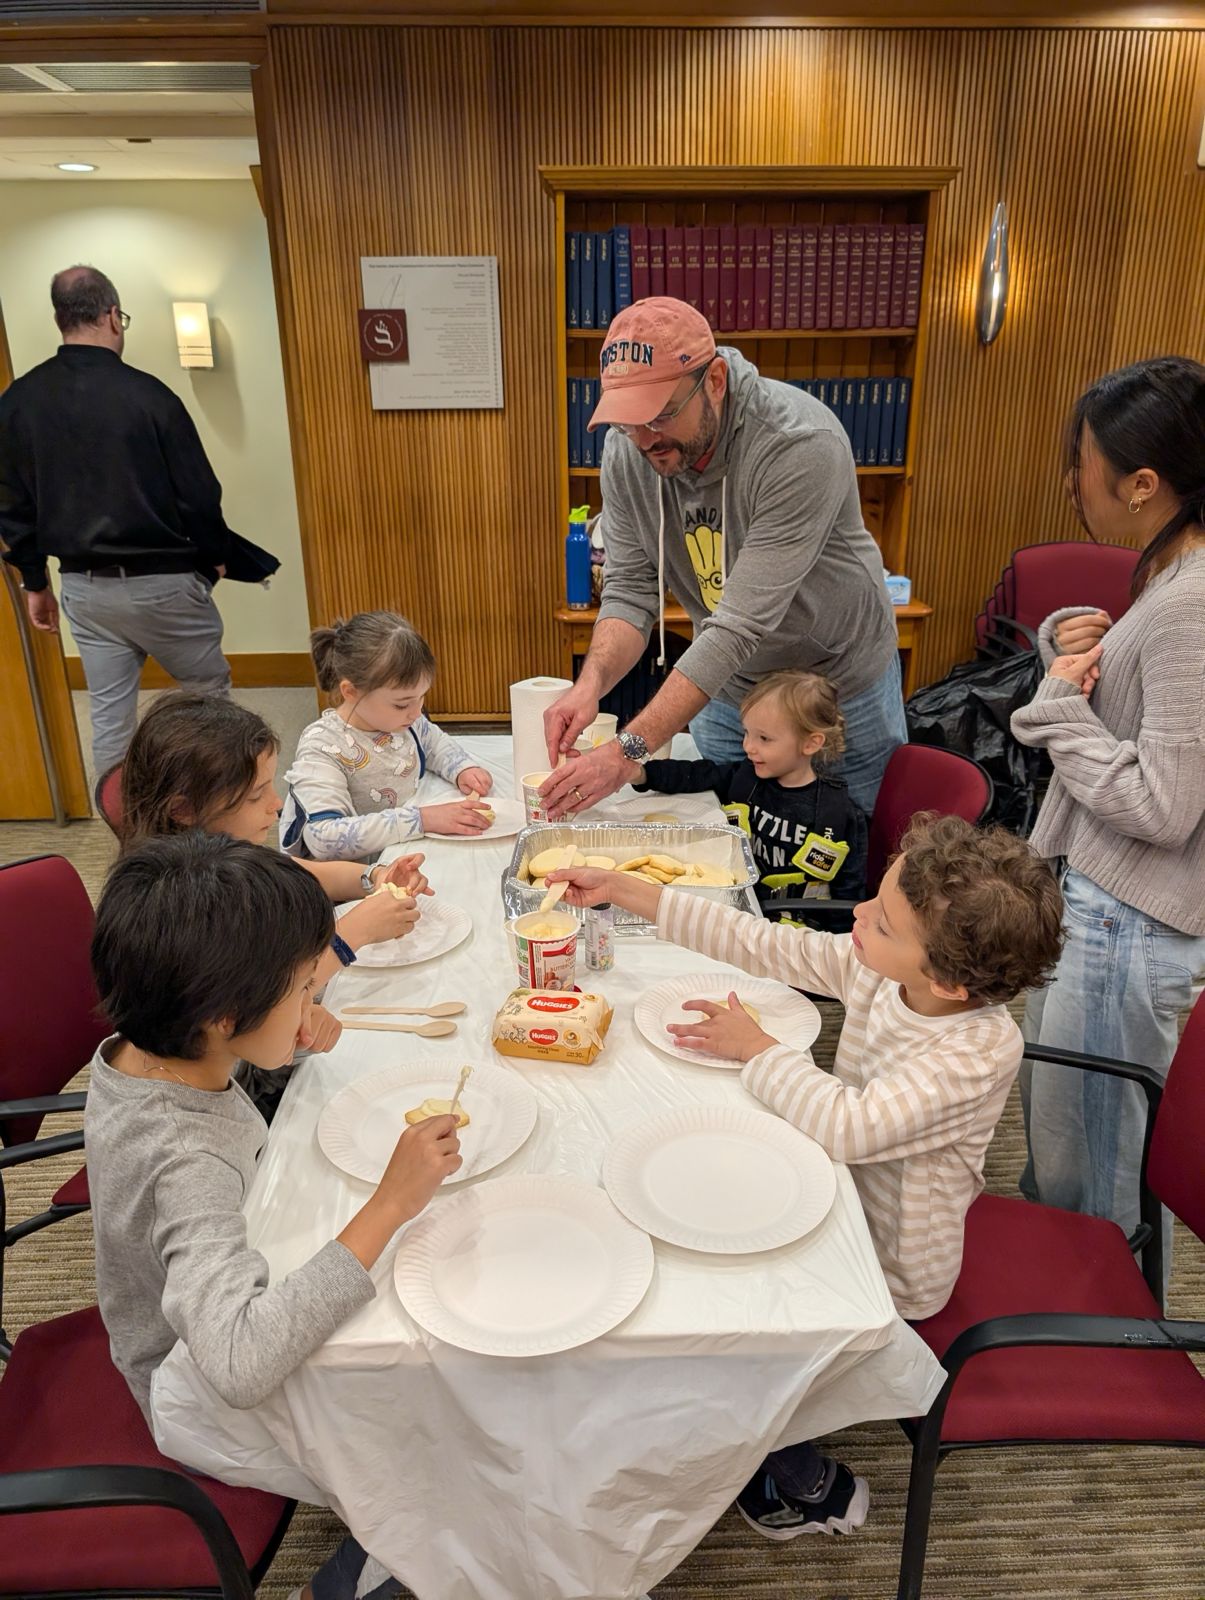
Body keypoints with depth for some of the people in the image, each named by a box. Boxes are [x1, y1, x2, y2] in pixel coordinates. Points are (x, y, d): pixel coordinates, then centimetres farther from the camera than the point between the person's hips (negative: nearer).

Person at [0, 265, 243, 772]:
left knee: (109, 715, 13)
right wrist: (215, 558, 8)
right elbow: (198, 493, -10)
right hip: (161, 582, -4)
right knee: (210, 692, 15)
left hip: (83, 586, 5)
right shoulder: (145, 393, -15)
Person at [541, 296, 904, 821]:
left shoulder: (802, 445, -33)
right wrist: (591, 683, -34)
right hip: (726, 688, 4)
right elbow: (630, 590, -12)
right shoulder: (626, 451, -15)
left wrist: (627, 752, -43)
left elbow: (741, 625, -37)